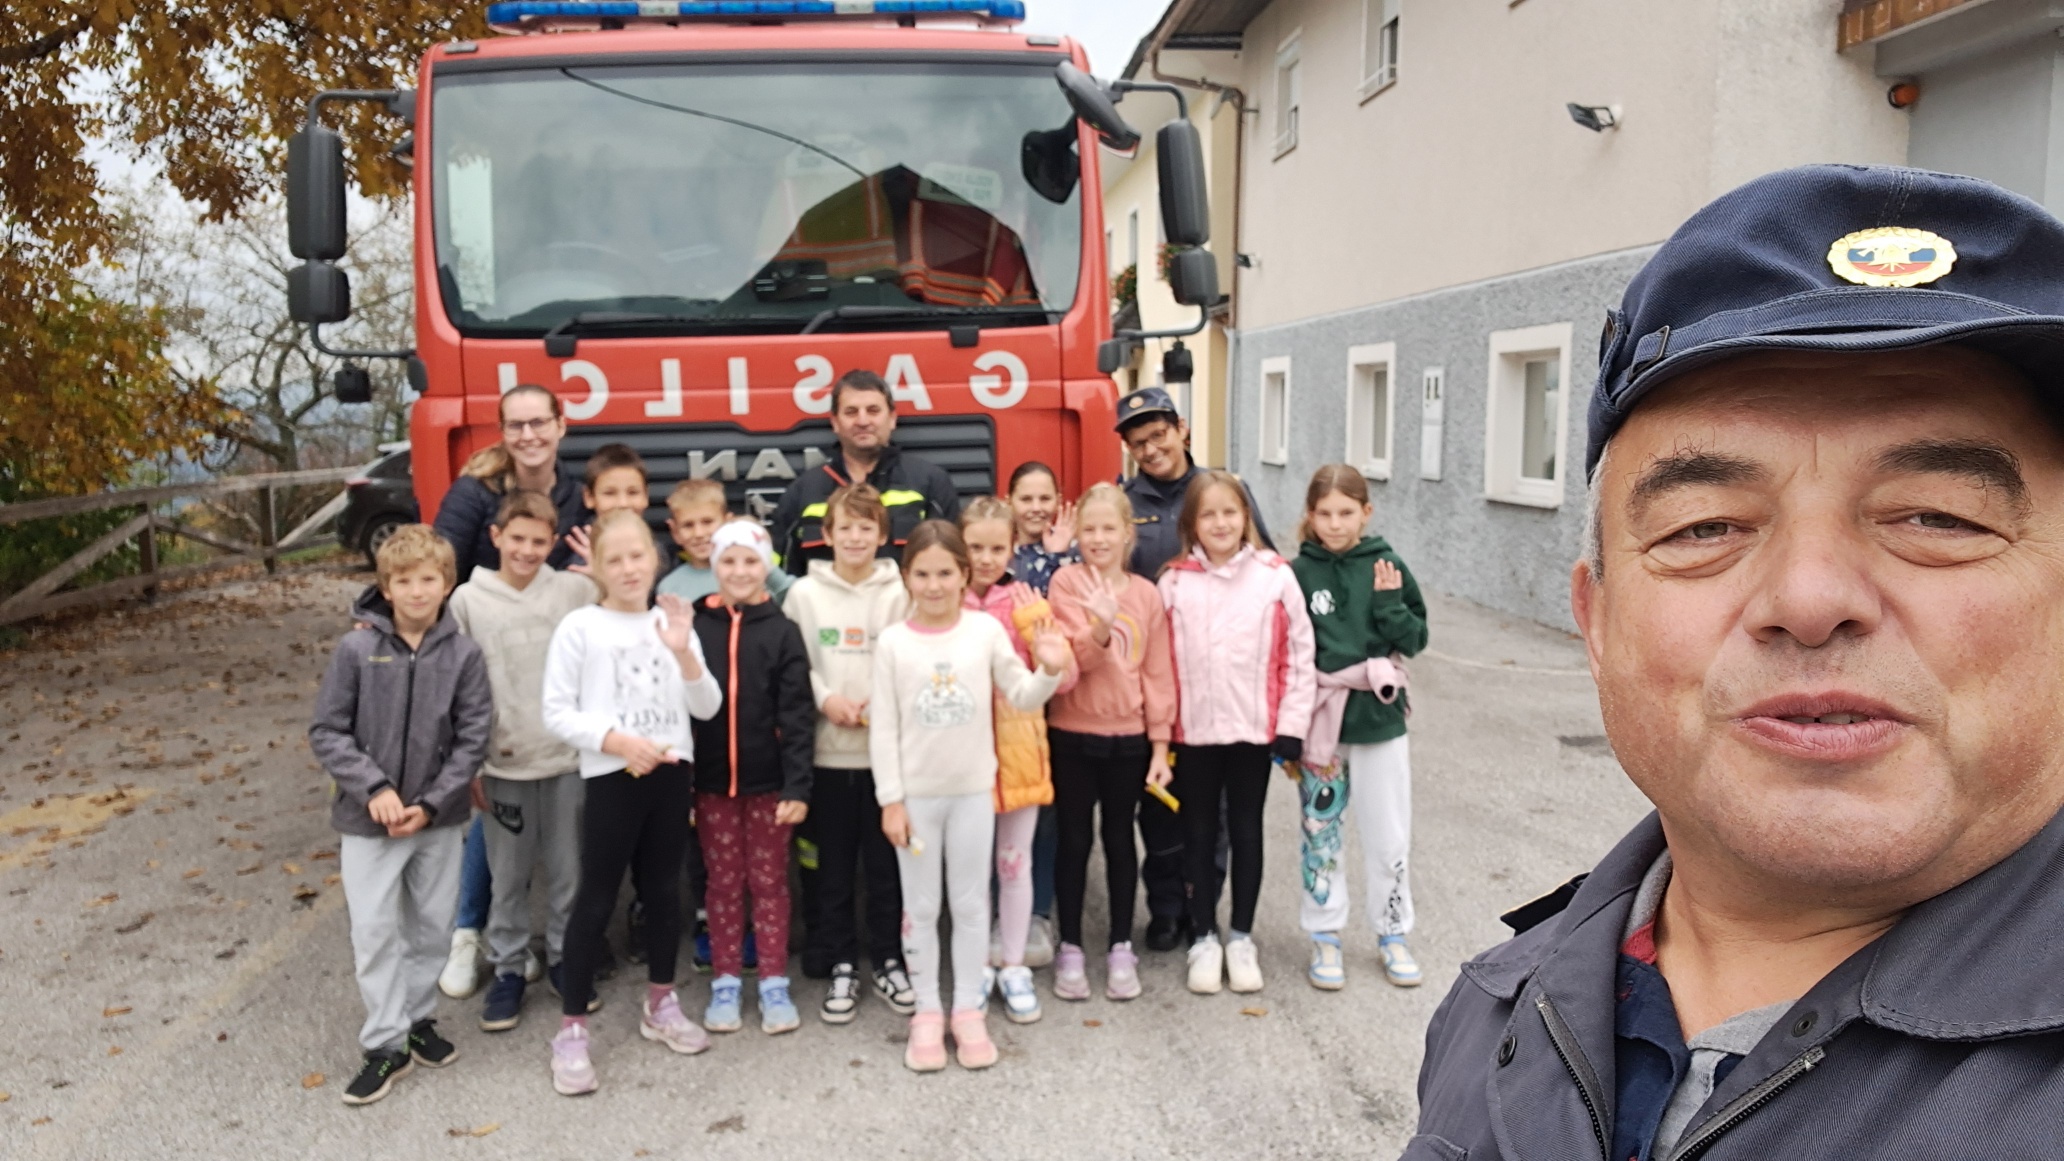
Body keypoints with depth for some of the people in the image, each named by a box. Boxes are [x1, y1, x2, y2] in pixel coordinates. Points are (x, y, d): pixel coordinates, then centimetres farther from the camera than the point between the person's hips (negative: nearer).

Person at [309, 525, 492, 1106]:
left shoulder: (463, 654, -7)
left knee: (430, 926, 14)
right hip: (368, 818, -1)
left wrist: (431, 803, -12)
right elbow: (326, 731, -6)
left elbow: (473, 737, -5)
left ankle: (418, 1016, 33)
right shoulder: (357, 648, -9)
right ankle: (386, 1043, 15)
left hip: (439, 818, 1)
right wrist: (375, 788, -16)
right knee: (374, 932, 3)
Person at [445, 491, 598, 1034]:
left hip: (568, 758, 0)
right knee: (508, 877, 11)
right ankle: (508, 969, 27)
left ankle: (565, 957, 30)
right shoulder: (468, 599, -2)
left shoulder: (578, 591, -3)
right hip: (502, 764, 0)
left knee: (567, 871, 12)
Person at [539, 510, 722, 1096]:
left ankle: (660, 1004, 32)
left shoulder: (673, 622, 4)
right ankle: (571, 1029, 11)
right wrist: (617, 742, -18)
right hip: (611, 778, -4)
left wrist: (684, 654, -14)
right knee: (595, 901, 0)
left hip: (671, 773, 4)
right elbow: (556, 712, -8)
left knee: (665, 890, 15)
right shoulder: (579, 627, -6)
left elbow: (707, 707, 1)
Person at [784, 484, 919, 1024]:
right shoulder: (804, 593, 2)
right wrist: (824, 698, -12)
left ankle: (889, 962, 23)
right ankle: (842, 967, 22)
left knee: (886, 863, 8)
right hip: (827, 750, 1)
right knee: (834, 866, 9)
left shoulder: (900, 593, 1)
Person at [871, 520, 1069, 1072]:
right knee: (920, 908, 9)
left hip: (973, 790, 1)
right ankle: (927, 1012, 23)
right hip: (916, 793, -1)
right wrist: (890, 800, -7)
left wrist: (1050, 671, -20)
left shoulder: (986, 630, -4)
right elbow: (884, 727, -4)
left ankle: (968, 1010, 24)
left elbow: (1022, 697, 1)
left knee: (971, 904, 10)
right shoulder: (892, 642, -6)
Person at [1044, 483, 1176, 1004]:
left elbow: (1158, 673, 2)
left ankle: (1121, 947, 24)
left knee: (1119, 839, 12)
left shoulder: (1146, 593, 1)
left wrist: (1160, 745, -1)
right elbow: (1071, 659, -15)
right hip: (1073, 733, -1)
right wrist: (1099, 628, -35)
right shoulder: (1066, 581, -5)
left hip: (1128, 736, 2)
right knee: (1074, 840, 8)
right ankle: (1070, 948, 20)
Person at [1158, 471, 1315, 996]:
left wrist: (1291, 727, -5)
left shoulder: (1275, 576, -5)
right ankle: (1204, 936, 25)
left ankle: (1241, 935, 27)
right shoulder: (1174, 582, -2)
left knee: (1246, 831, 12)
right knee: (1200, 833, 12)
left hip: (1254, 729, -1)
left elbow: (1298, 654, -3)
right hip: (1193, 731, 1)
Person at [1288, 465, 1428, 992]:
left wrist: (1389, 605, -17)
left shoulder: (1387, 567, -2)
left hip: (1379, 718, 1)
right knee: (1321, 834, 10)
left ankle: (1393, 934, 27)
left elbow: (1416, 639, 1)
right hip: (1319, 720, -1)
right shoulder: (1298, 573, -5)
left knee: (1390, 836, 10)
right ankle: (1325, 937, 24)